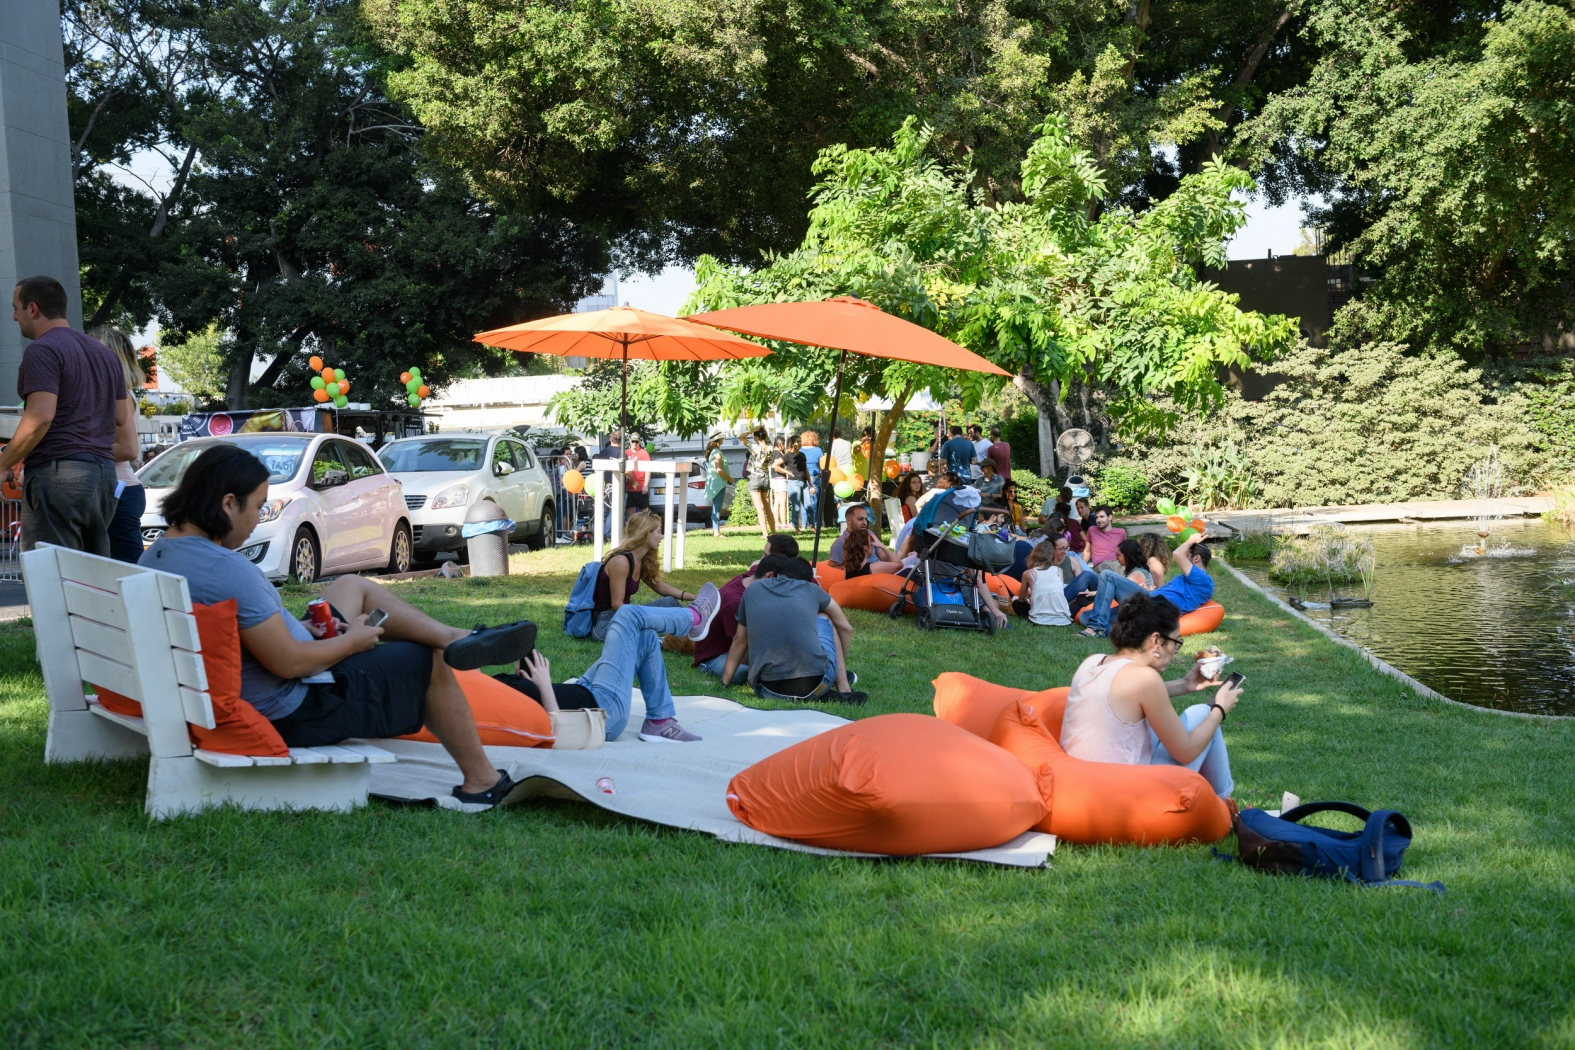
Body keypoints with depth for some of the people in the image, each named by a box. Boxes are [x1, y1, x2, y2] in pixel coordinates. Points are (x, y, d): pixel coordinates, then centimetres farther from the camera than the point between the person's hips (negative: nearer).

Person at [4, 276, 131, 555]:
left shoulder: (42, 350, -8)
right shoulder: (105, 353, 19)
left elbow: (40, 417, -18)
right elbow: (122, 418, 19)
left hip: (57, 472, -8)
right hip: (104, 472, 8)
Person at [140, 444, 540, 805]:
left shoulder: (156, 555, -1)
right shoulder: (228, 570, -32)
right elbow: (290, 663, -28)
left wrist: (298, 629, 6)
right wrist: (353, 640, -11)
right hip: (294, 714, -10)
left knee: (355, 586, 19)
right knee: (430, 661, 8)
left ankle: (456, 637, 16)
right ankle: (481, 781, 20)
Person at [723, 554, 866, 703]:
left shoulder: (752, 590, 18)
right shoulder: (811, 589, 15)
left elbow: (740, 641, 26)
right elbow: (846, 628, 27)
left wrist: (724, 683, 39)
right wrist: (841, 668, 42)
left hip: (770, 692, 0)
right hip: (816, 685, 0)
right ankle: (844, 689, 18)